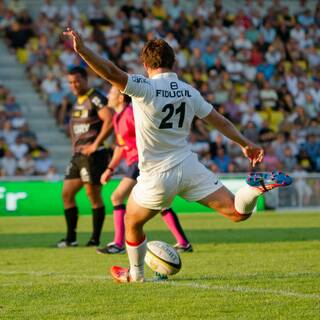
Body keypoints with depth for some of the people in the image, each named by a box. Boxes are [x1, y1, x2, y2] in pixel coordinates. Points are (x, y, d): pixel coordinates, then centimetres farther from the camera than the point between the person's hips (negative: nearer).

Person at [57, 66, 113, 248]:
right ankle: (71, 238, 14)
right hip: (78, 156, 10)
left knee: (93, 195, -4)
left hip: (93, 155, -10)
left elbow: (110, 121, -25)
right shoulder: (78, 101, 17)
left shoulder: (96, 99, -12)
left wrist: (95, 144, -21)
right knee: (67, 193, 8)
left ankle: (95, 239, 2)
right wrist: (76, 148, 17)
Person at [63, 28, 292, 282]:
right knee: (237, 213, 1)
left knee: (132, 224, 23)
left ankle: (135, 275, 36)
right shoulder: (189, 92, 4)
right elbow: (220, 121, 14)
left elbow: (112, 73, -30)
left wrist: (82, 49, -35)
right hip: (189, 167, 3)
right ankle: (257, 187, -26)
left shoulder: (145, 88, -14)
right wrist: (246, 144, 25)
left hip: (157, 177, -3)